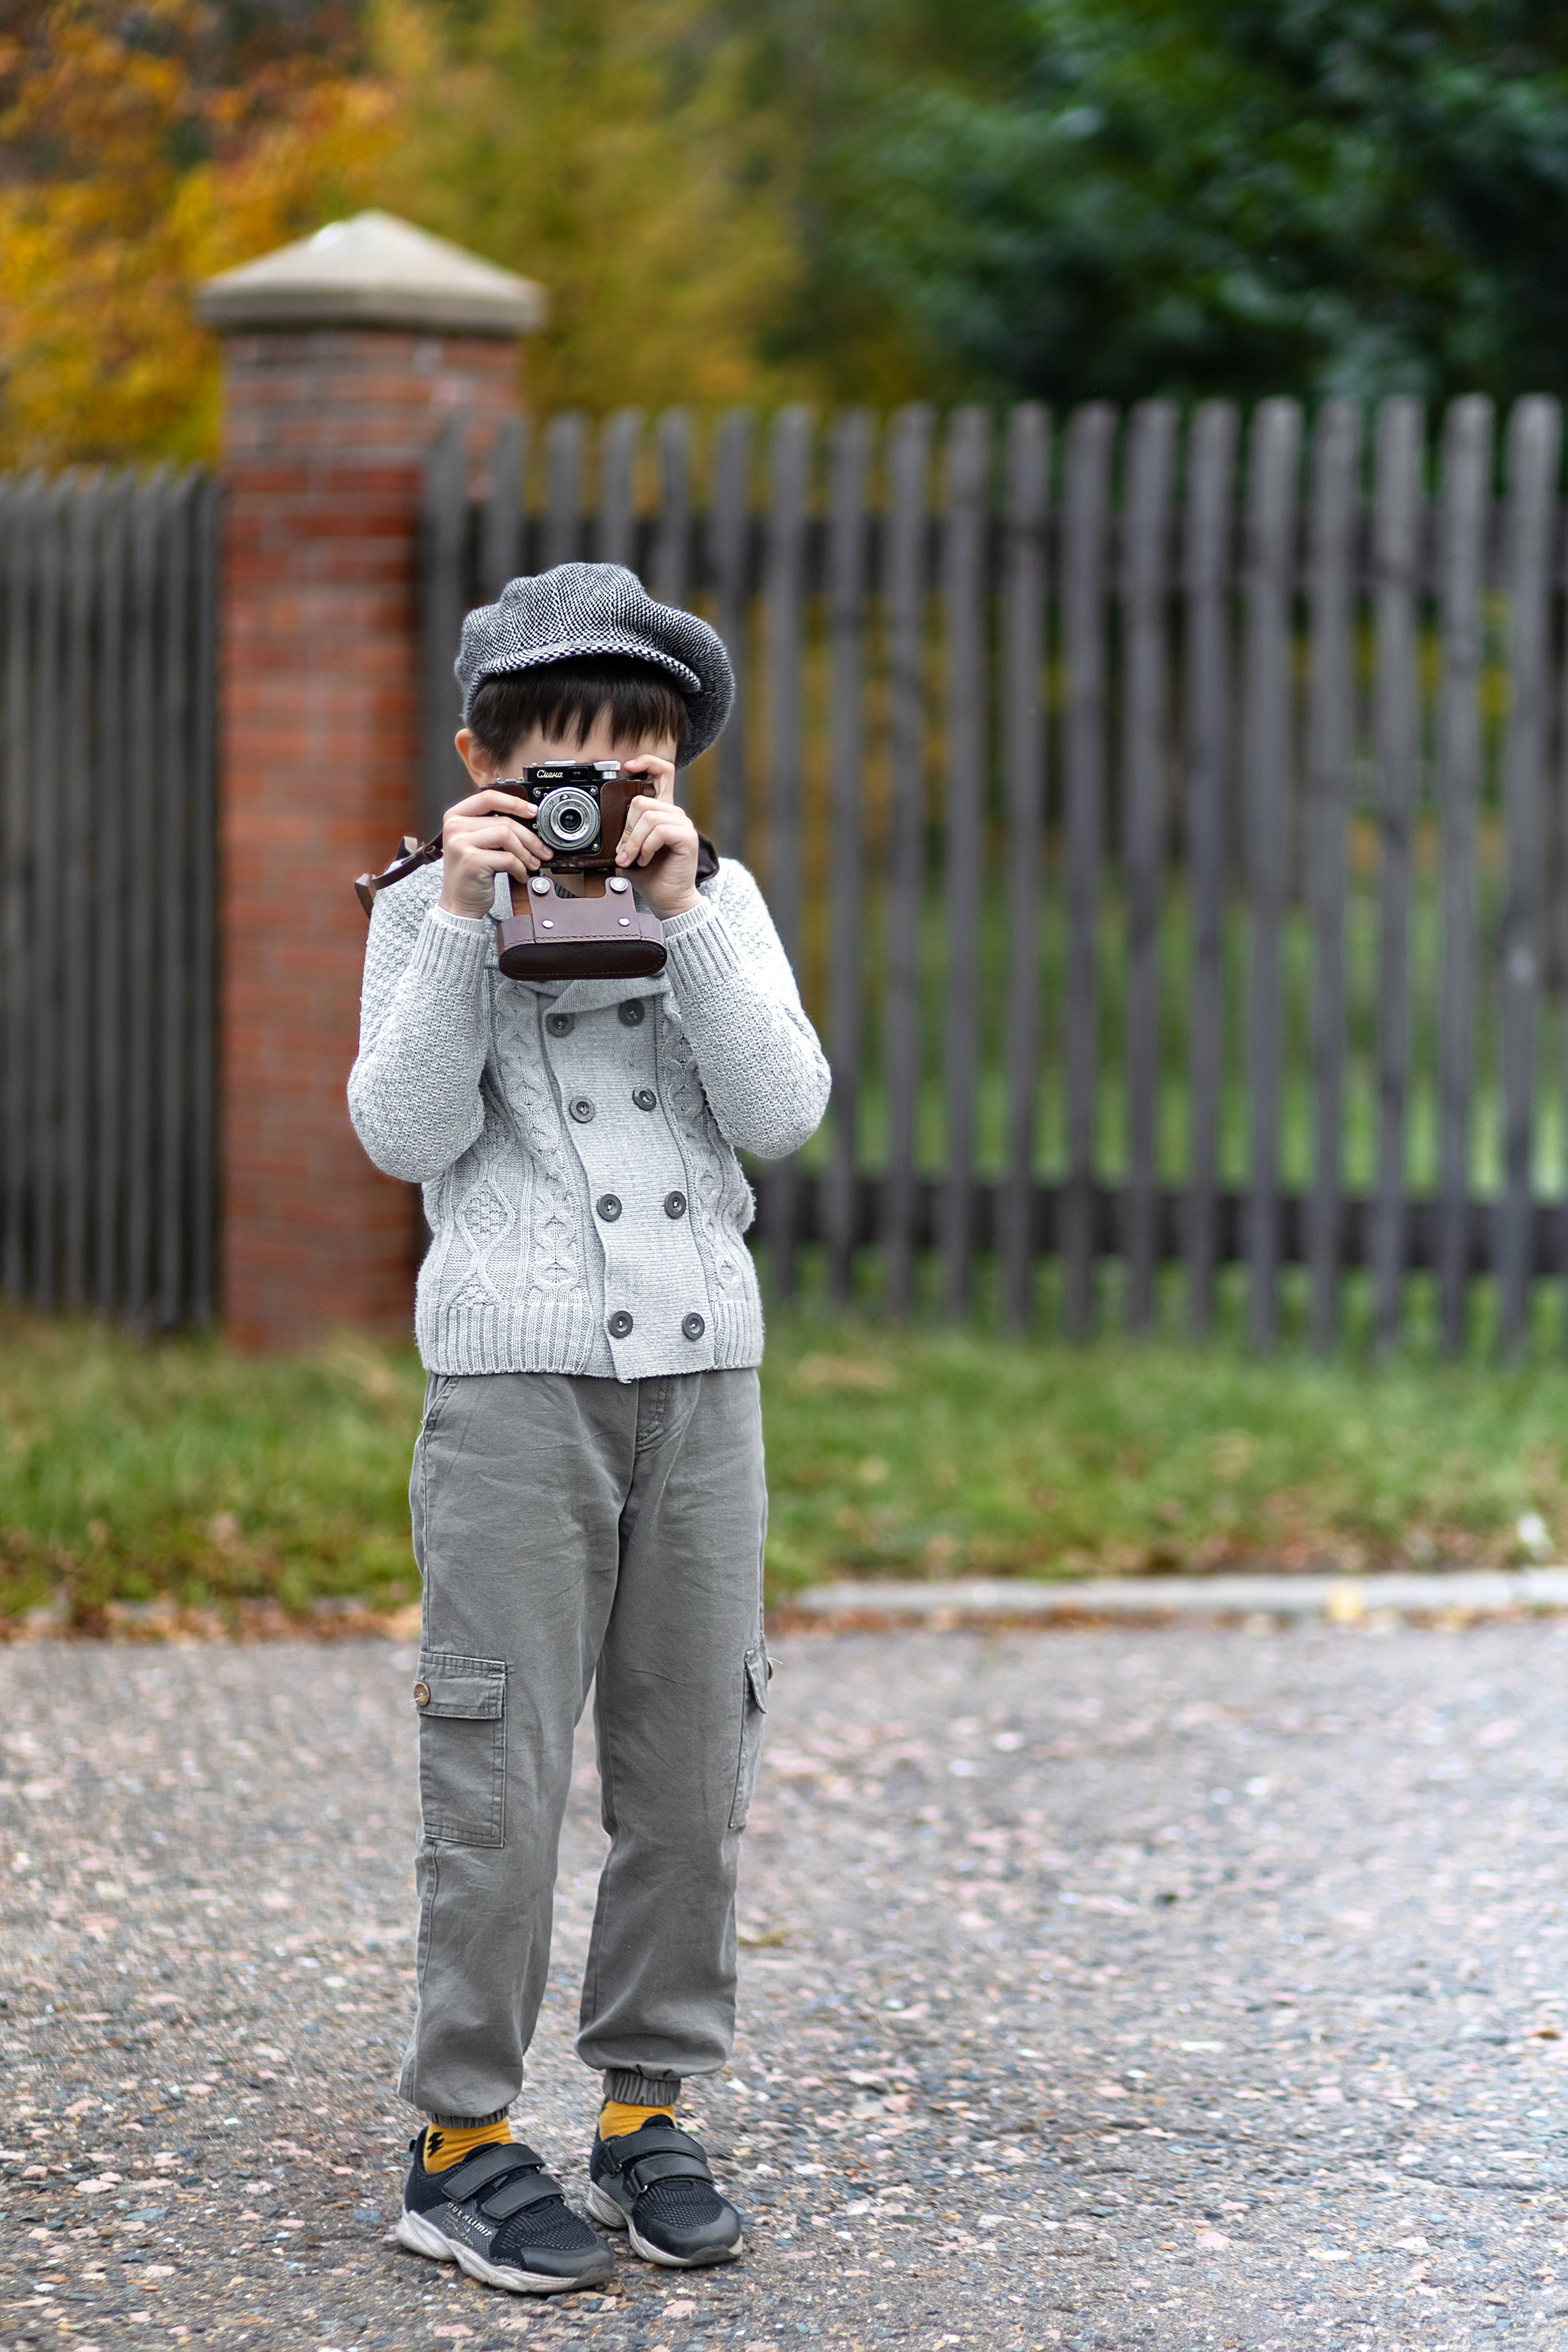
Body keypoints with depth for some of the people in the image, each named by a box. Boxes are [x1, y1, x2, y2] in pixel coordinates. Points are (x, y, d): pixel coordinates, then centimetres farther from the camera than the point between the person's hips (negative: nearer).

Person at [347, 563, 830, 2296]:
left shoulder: (719, 902, 9)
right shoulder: (431, 910, 3)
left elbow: (783, 1112, -5)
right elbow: (406, 1135, -9)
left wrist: (682, 908, -12)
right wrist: (465, 916, -15)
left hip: (702, 1373, 3)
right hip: (514, 1377, -3)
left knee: (691, 1768, 6)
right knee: (500, 1770, -4)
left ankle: (648, 2108, 18)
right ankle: (461, 2138, 4)